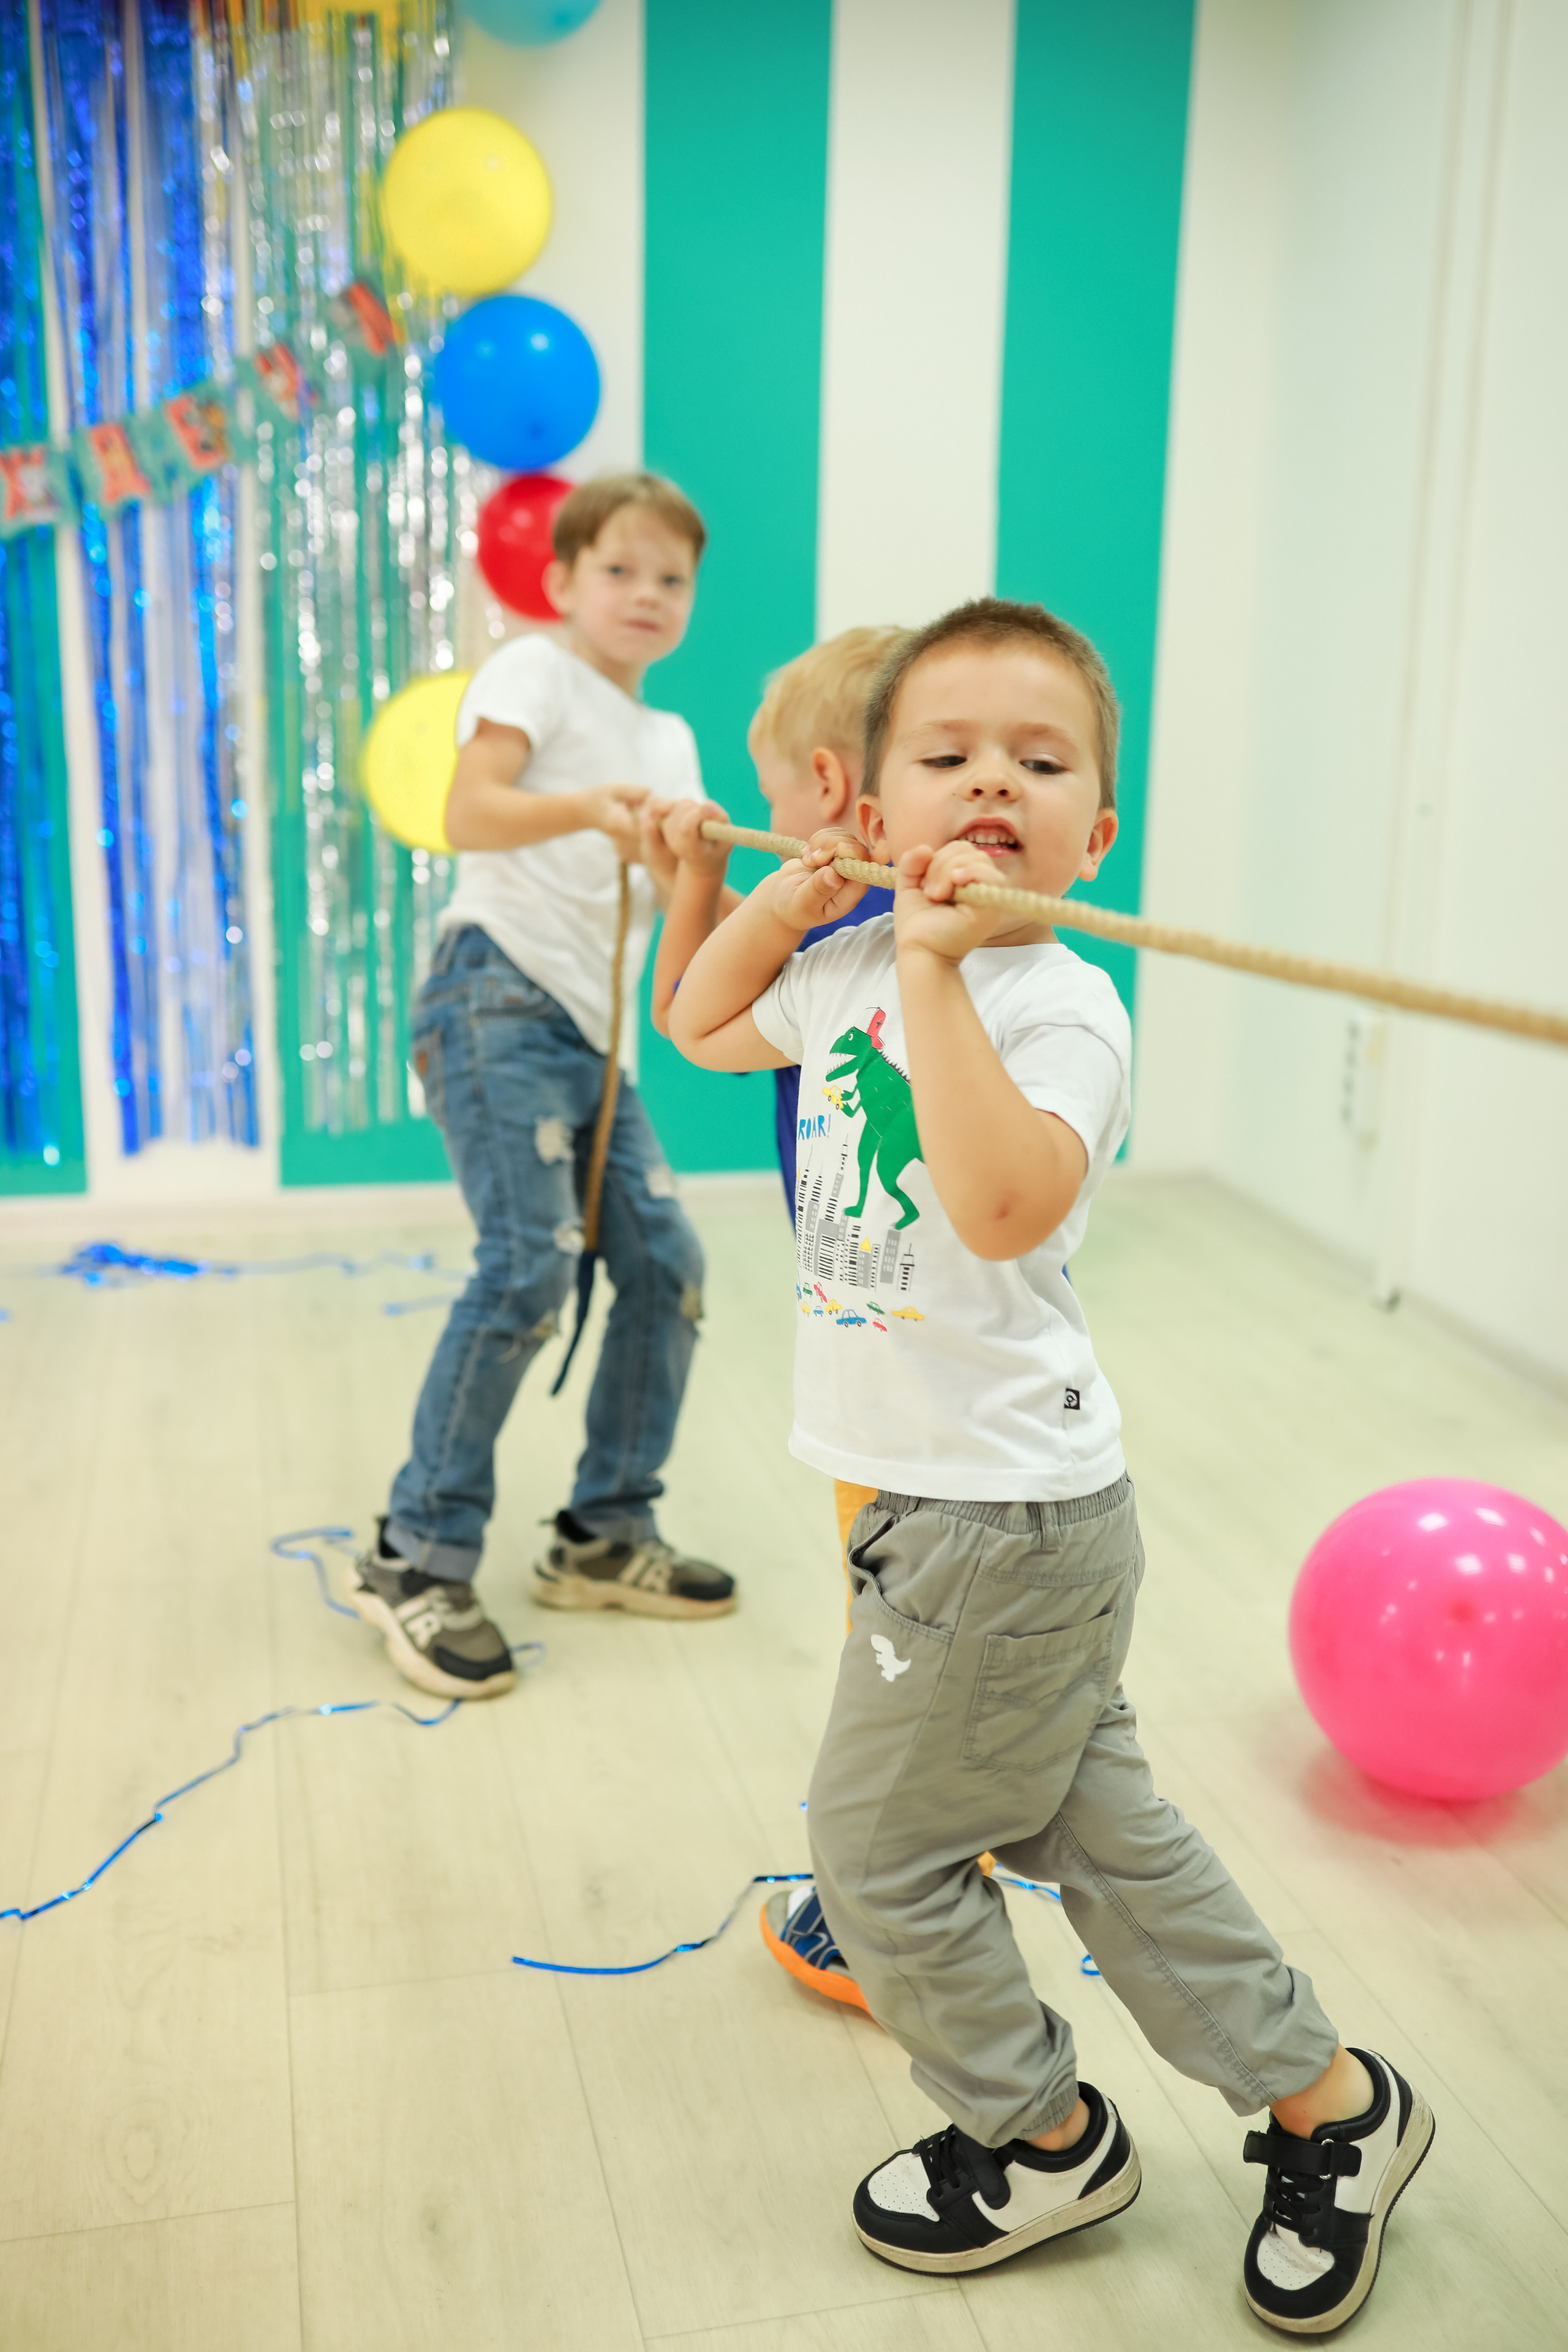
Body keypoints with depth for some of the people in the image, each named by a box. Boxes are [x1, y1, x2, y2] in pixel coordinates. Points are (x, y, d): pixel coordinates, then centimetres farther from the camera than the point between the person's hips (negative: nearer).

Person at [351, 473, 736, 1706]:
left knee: (666, 1261, 3)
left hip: (594, 1034, 8)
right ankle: (419, 1558, -8)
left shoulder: (670, 740, 21)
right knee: (530, 1261, -19)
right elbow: (467, 814, -17)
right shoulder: (535, 674, 0)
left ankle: (606, 1535, 18)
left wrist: (688, 857, -10)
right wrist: (586, 806, -33)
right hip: (500, 999, -8)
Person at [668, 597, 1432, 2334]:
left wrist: (936, 974, -34)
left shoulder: (1062, 1008, -19)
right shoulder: (856, 977, 5)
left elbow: (1006, 1203, -37)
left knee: (878, 1843, 8)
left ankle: (1039, 2139, 32)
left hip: (1008, 1517, -8)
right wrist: (781, 904, 6)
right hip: (946, 1496, 8)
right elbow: (704, 1028, 22)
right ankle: (1326, 2099, 35)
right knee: (1092, 1820, 18)